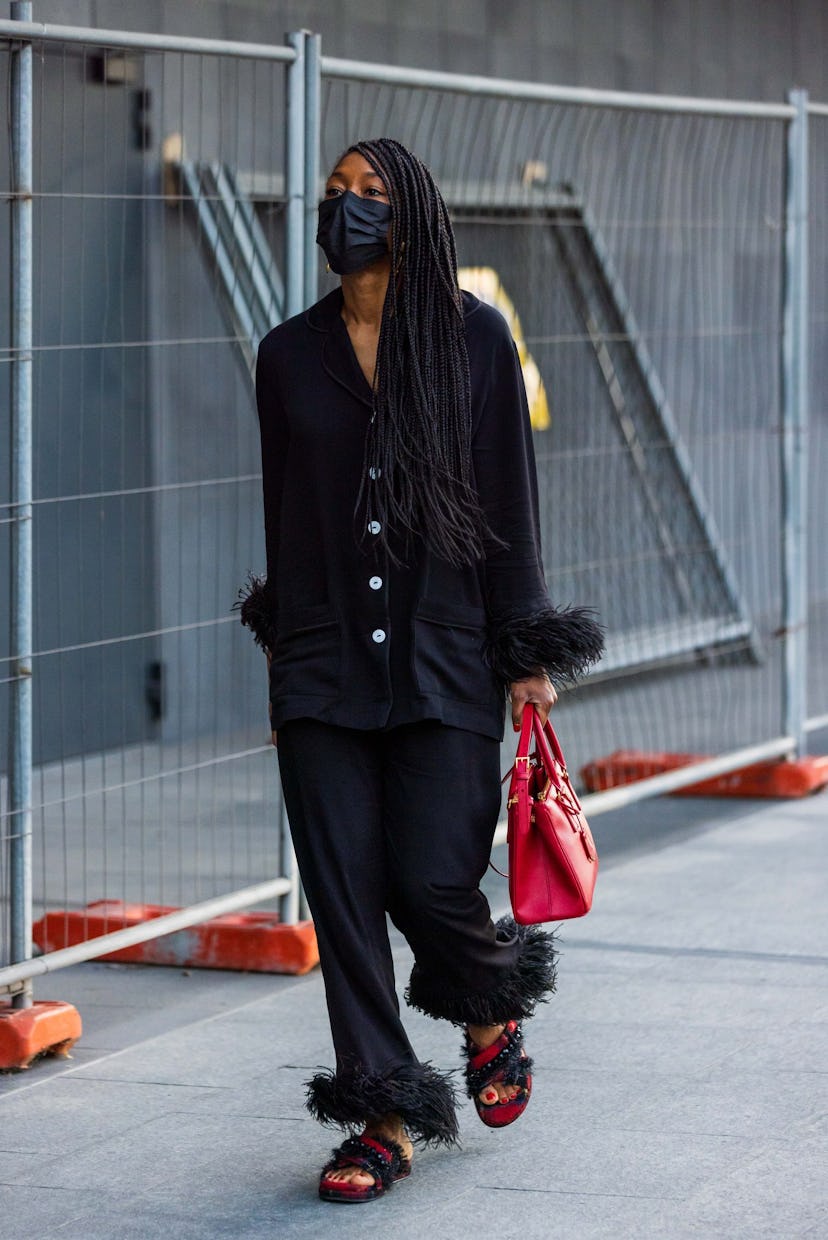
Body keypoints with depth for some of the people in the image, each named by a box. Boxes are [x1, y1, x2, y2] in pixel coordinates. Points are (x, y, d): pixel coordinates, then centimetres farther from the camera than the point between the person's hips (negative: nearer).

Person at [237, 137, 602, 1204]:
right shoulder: (289, 354, 8)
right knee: (344, 891, -2)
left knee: (432, 879, -7)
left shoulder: (474, 337, 1)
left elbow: (511, 500, 0)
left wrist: (528, 650, -3)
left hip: (445, 656, -2)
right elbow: (283, 513, 15)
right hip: (324, 665, 3)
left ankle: (493, 1011, 26)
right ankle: (384, 1117, 7)